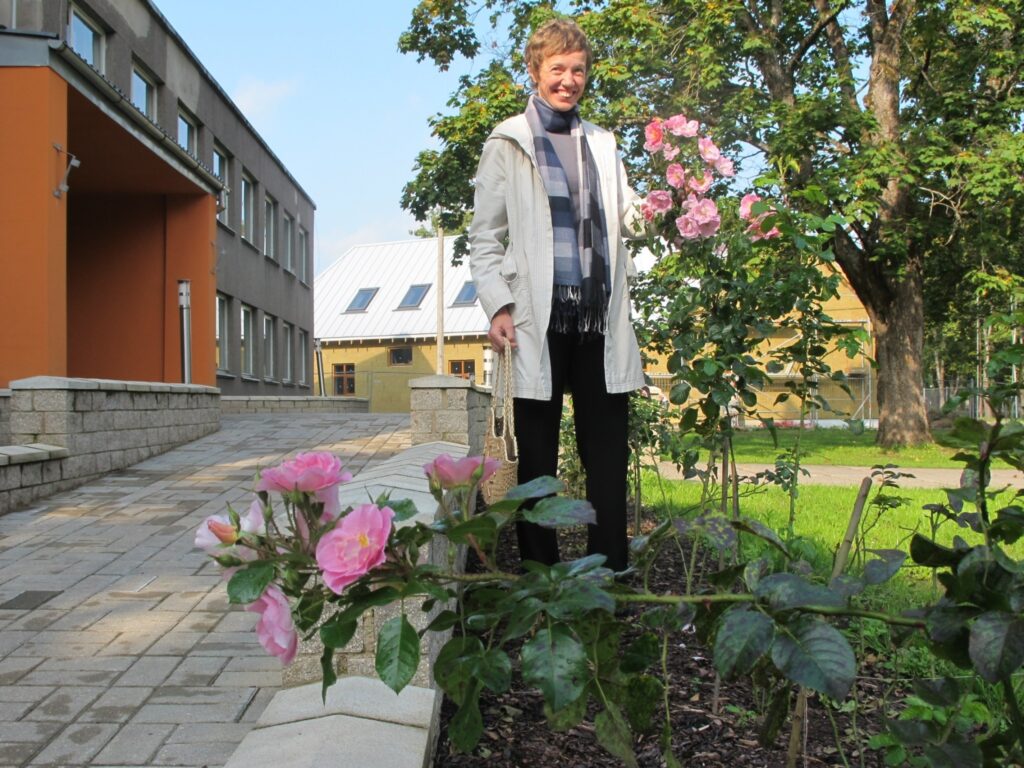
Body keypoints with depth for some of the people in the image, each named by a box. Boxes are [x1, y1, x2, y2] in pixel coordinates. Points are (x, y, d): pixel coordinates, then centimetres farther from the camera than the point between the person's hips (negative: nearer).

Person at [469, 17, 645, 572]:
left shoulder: (602, 144, 18)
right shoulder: (508, 144, 7)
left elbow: (627, 217, 14)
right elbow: (484, 238, 4)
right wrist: (498, 306, -10)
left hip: (600, 318, 4)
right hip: (539, 318, -3)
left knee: (607, 453, 5)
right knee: (537, 456, 4)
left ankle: (611, 574, 13)